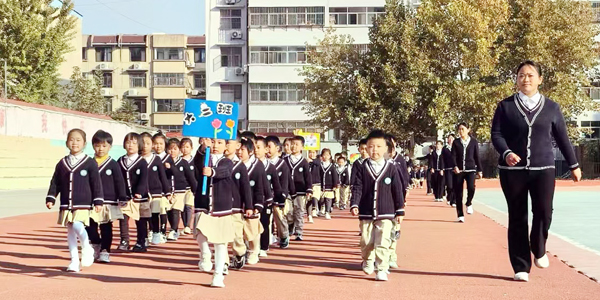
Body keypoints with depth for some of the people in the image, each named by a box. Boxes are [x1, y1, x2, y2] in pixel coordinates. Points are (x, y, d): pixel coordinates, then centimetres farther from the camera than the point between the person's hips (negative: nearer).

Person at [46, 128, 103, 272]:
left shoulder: (90, 163, -2)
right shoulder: (62, 163, 8)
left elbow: (96, 183, -2)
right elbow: (55, 183, 12)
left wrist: (98, 201, -5)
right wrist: (50, 198, 4)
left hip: (83, 204, -4)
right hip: (66, 205, 4)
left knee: (77, 226, -22)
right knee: (70, 231, 7)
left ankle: (86, 248, 5)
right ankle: (74, 262, 15)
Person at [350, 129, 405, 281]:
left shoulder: (391, 168, -1)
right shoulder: (363, 168, 1)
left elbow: (398, 190, 2)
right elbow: (357, 188, -1)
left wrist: (400, 211, 2)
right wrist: (354, 205, -15)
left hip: (386, 213, -1)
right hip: (366, 213, 2)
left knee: (383, 243, -8)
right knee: (366, 242, 12)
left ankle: (382, 270, 0)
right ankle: (368, 263, 36)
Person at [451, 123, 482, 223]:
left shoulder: (474, 141, 5)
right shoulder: (456, 142, 6)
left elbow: (477, 156, 7)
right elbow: (453, 156, -2)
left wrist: (479, 170, 7)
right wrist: (455, 166, -19)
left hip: (470, 169, -1)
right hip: (458, 170, 1)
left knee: (471, 187, -26)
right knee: (458, 193, 0)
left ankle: (469, 203, 4)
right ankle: (460, 215, 11)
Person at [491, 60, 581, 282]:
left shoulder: (551, 108, 8)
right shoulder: (505, 106, 3)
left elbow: (562, 138, 13)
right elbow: (496, 134, -1)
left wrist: (573, 165, 16)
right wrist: (506, 153, -20)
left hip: (543, 169, 1)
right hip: (512, 170, 0)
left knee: (543, 211, -15)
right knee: (517, 218, 2)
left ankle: (538, 249, 15)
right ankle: (521, 267, 11)